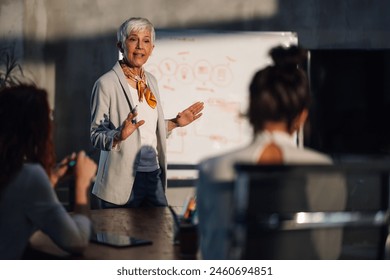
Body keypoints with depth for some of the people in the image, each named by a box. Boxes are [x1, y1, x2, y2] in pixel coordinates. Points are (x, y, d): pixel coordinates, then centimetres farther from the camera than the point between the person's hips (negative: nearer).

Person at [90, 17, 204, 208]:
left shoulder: (150, 80, 12)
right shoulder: (106, 83, -9)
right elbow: (96, 136, -10)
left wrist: (175, 123, 12)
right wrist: (120, 136, -27)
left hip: (154, 176, 6)